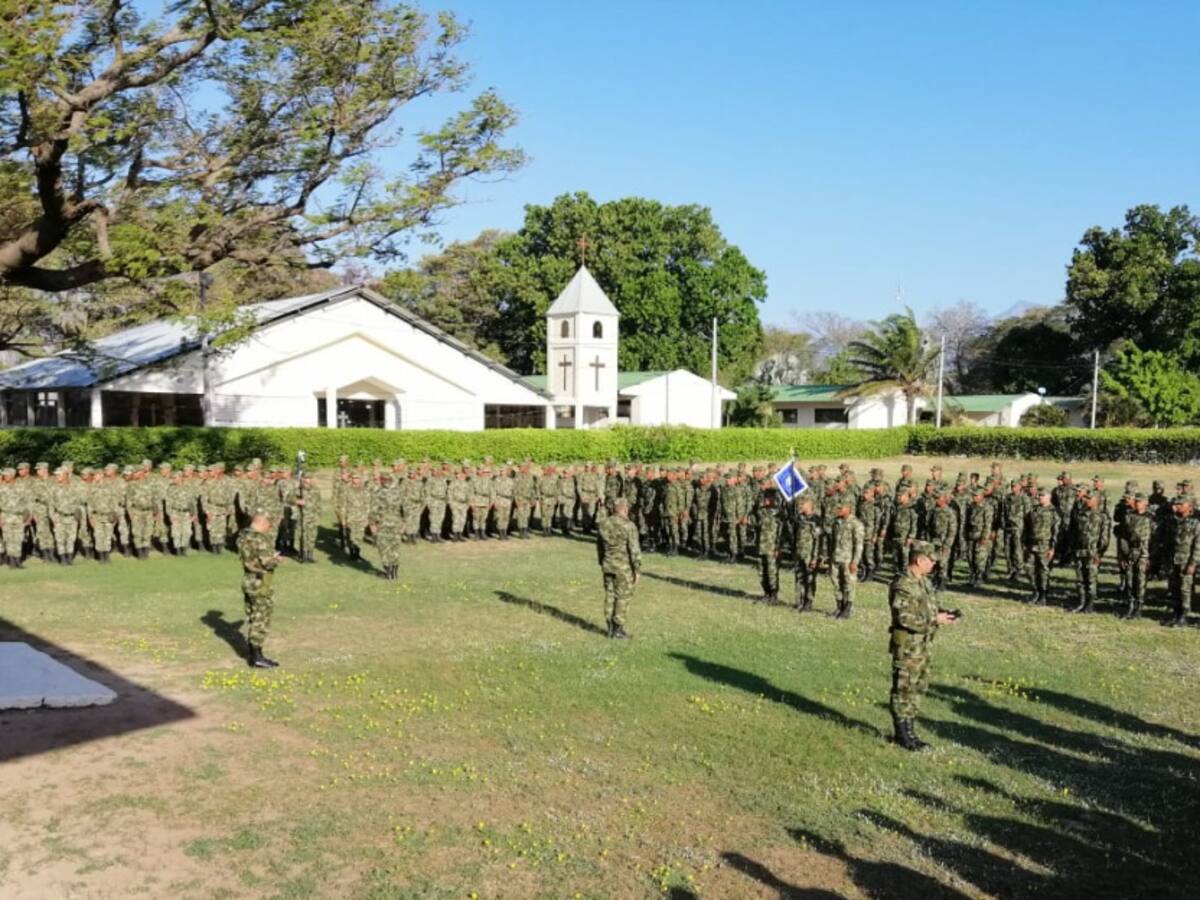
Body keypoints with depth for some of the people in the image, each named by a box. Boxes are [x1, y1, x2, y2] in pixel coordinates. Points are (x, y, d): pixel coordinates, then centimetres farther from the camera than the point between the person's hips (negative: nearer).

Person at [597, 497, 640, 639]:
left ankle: (611, 629, 17)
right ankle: (618, 631, 6)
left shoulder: (604, 525, 4)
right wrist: (637, 570, -9)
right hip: (624, 568, -6)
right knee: (622, 598, 2)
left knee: (610, 596, 12)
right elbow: (634, 550, -16)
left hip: (608, 566, 6)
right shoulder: (629, 526, -16)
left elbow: (599, 546, 13)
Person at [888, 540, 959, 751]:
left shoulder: (924, 581, 11)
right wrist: (934, 620, -22)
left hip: (922, 644, 10)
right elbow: (904, 617, -25)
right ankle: (902, 735, 9)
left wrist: (943, 613, 1)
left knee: (918, 688, 16)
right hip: (907, 646, -10)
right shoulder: (903, 585, -20)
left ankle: (909, 730, 27)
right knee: (904, 690, -1)